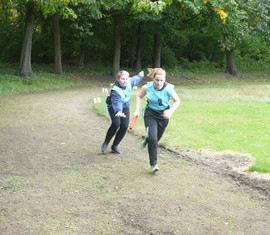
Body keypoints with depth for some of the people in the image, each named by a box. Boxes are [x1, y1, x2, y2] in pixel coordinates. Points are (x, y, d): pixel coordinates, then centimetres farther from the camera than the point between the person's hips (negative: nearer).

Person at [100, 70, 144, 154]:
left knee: (124, 127, -6)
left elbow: (135, 80, 6)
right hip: (113, 107, -6)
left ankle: (115, 146, 12)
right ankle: (106, 143, -6)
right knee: (116, 124, -27)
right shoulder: (115, 90, -39)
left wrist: (140, 76, 26)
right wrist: (119, 111, -72)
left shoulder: (129, 82, -20)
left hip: (125, 107, 6)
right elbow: (117, 103, -52)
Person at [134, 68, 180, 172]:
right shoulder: (147, 87, -17)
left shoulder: (169, 89, -20)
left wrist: (171, 111, -21)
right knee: (153, 139, -17)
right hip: (150, 115, -1)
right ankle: (153, 164, -5)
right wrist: (137, 110, -7)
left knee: (156, 138, 16)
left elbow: (177, 101, -5)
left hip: (163, 116, 2)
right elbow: (139, 97, 3)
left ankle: (147, 140, 54)